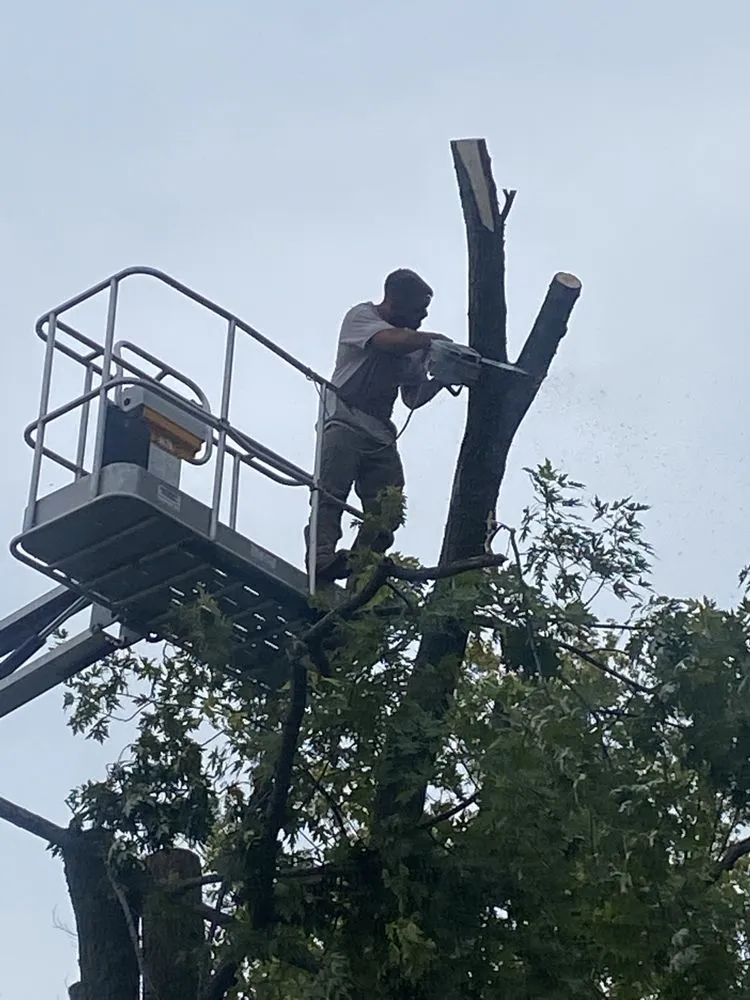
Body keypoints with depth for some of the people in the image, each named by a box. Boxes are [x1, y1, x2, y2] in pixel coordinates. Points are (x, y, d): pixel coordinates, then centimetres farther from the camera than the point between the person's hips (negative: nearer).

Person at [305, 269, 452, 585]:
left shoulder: (412, 344, 21)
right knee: (331, 493, -21)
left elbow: (414, 397, 22)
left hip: (380, 432, 7)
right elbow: (394, 341, -20)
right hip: (345, 423, -7)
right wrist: (433, 339, -6)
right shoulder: (361, 316, 2)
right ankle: (322, 559, -35)